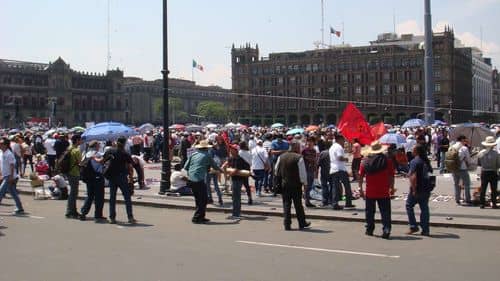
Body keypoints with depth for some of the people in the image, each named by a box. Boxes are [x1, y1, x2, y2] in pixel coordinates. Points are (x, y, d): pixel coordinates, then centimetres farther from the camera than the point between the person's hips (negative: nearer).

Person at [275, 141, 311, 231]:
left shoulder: (281, 157, 3)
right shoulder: (299, 157, -13)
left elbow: (276, 171, 10)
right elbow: (302, 172, -13)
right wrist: (304, 182, 1)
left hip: (284, 184, 4)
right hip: (296, 185, -3)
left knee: (286, 204, 8)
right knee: (298, 204, 8)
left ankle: (287, 224, 4)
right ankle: (302, 223, 18)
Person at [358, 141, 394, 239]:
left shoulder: (365, 161, -2)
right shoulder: (387, 160, -5)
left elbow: (360, 176, 0)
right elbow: (391, 176, -2)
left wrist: (360, 188, 8)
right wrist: (391, 188, 9)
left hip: (370, 192, 1)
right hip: (384, 192, -1)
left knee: (370, 212, 15)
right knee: (385, 212, 3)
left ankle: (369, 230, 22)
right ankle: (386, 230, -8)